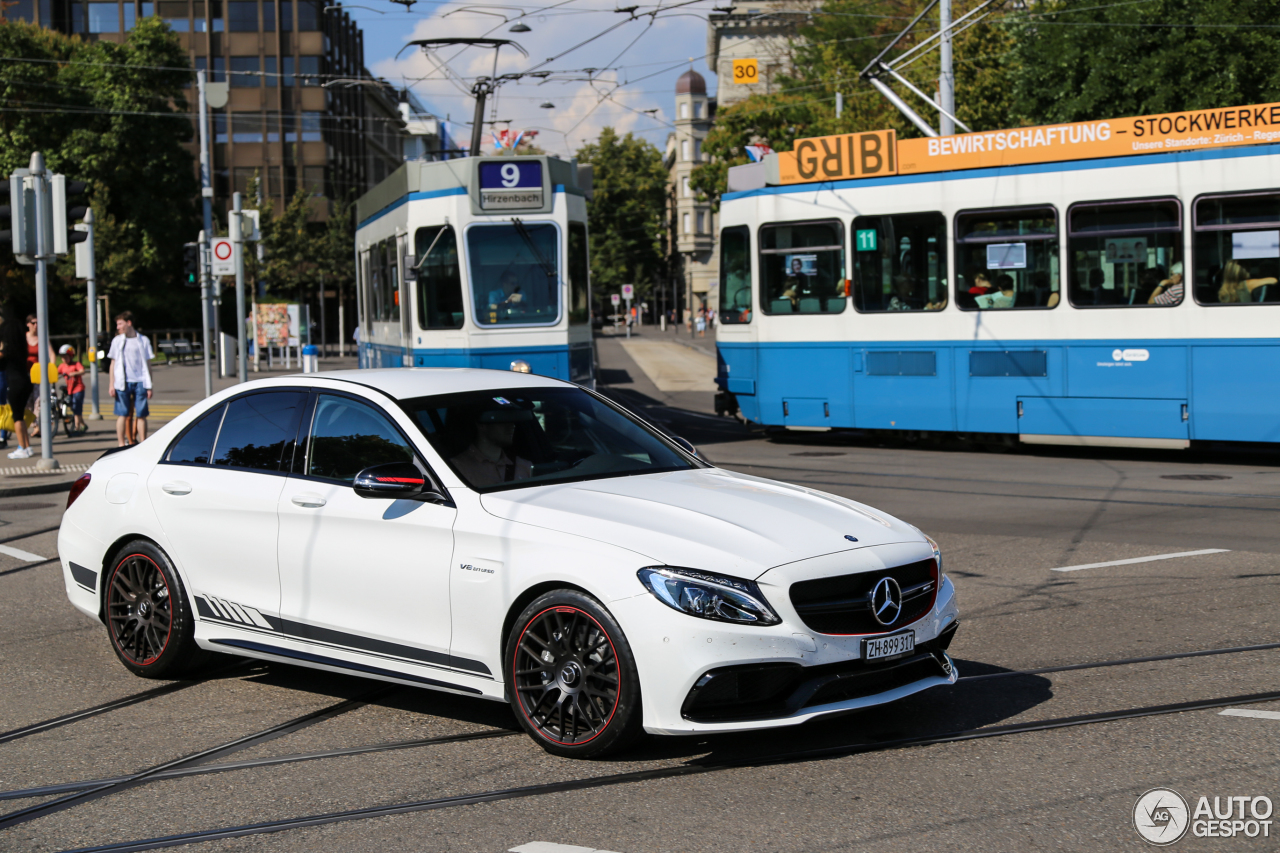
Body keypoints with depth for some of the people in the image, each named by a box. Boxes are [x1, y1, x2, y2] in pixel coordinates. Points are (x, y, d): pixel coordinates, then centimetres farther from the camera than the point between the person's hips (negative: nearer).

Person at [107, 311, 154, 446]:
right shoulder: (117, 341, 7)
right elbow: (113, 363, 9)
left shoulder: (143, 341, 5)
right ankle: (122, 444, 6)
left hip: (140, 382, 0)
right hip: (122, 383, 0)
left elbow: (147, 364, 8)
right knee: (123, 414, 1)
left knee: (141, 415, 1)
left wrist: (149, 386, 4)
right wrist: (112, 385, 2)